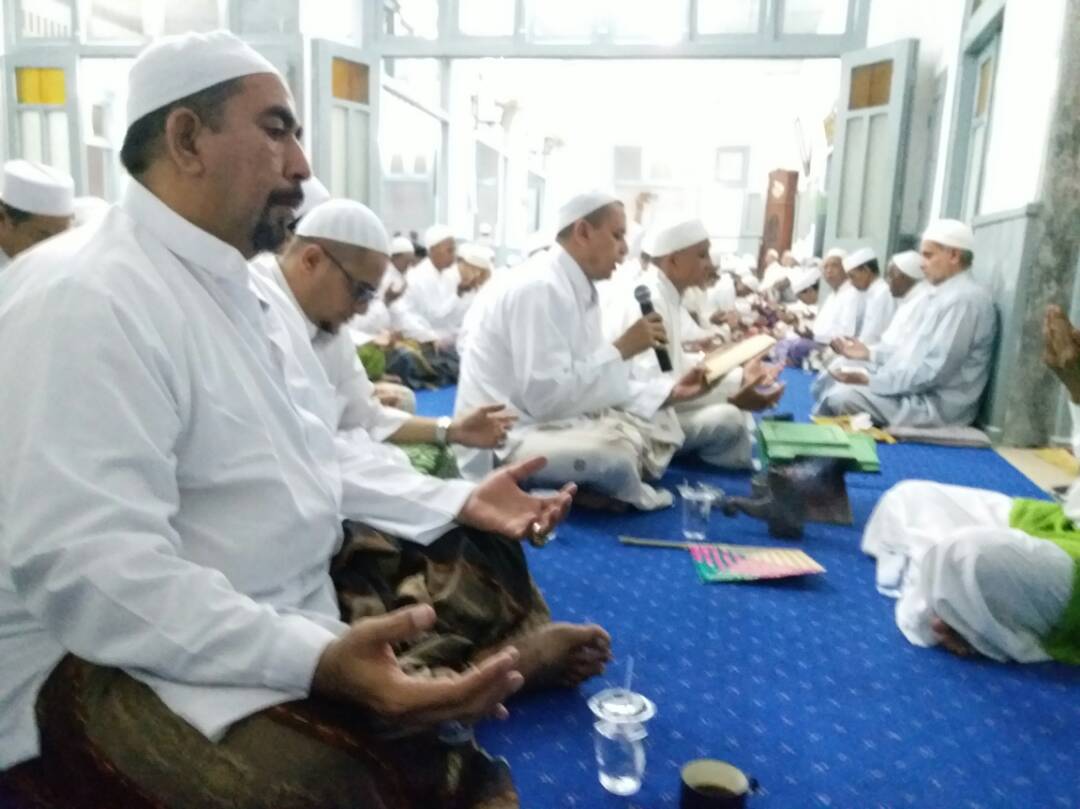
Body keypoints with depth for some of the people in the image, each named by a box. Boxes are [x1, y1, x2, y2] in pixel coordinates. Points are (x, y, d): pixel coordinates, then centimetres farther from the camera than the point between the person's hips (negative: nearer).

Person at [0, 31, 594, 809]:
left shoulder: (254, 291, 12)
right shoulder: (84, 297, -19)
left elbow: (318, 462, 16)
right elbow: (84, 568, -27)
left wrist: (462, 503, 6)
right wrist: (316, 658, -35)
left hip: (286, 617, 9)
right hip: (120, 658, -8)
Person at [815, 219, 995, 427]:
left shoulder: (965, 299, -14)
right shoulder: (945, 295, 17)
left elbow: (934, 371, -21)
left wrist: (871, 380, -18)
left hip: (937, 406, -9)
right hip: (918, 392, 9)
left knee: (840, 398, -20)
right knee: (837, 392, 2)